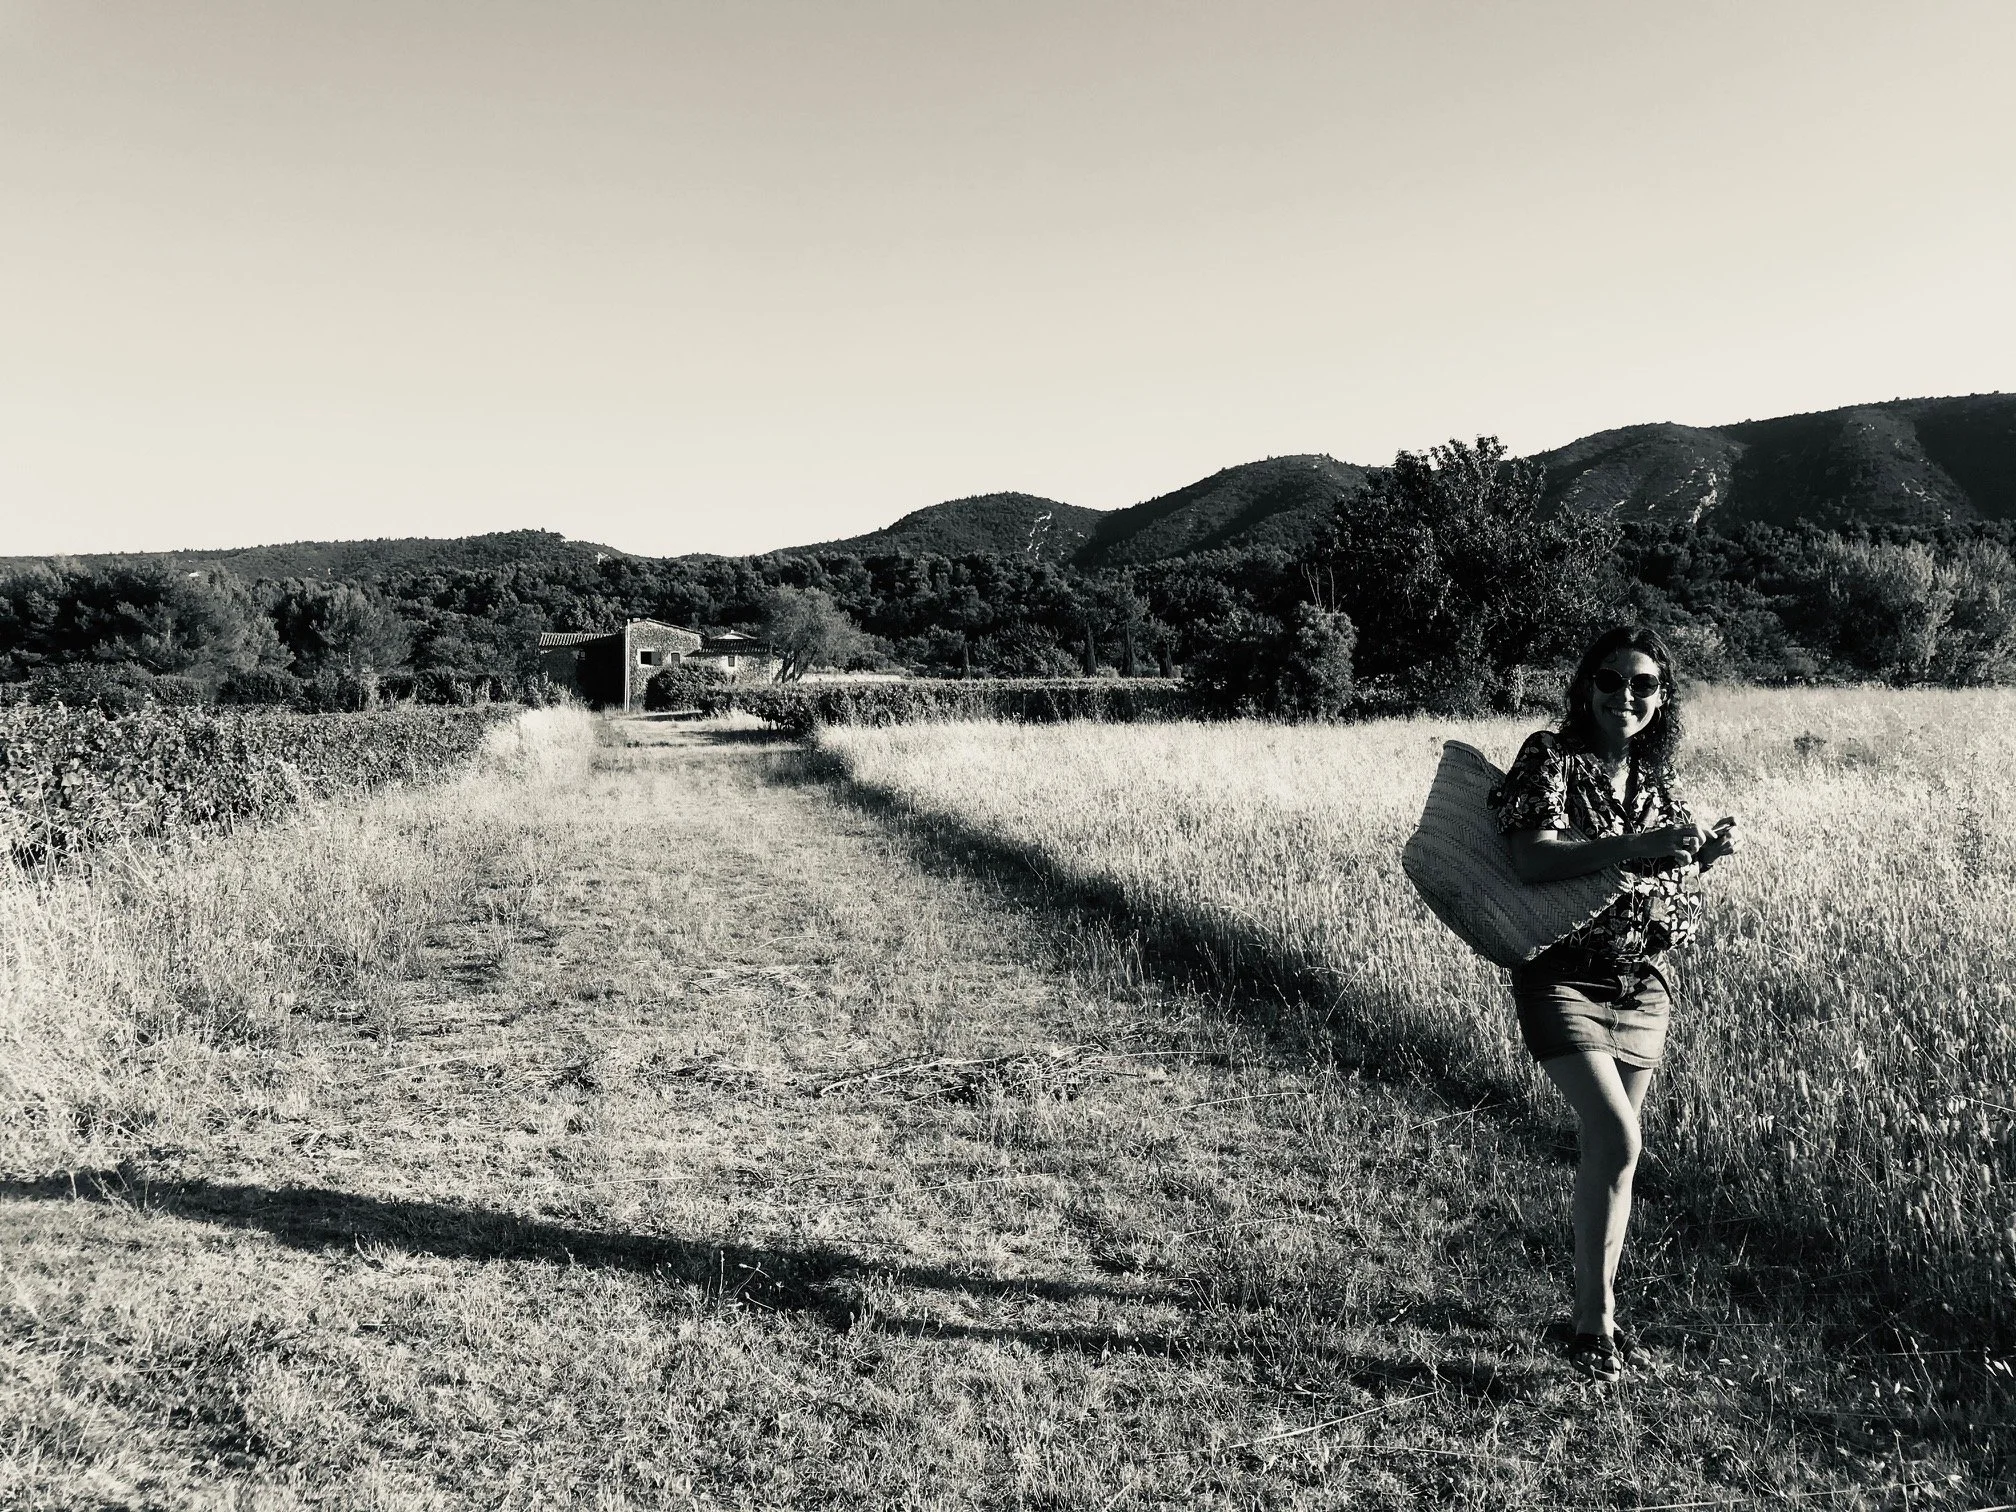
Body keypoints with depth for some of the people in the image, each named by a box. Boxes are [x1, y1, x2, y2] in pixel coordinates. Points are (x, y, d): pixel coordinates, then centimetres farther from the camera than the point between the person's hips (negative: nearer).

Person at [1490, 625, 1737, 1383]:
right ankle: (1594, 1321, -3)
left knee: (1608, 1149, 11)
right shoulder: (1549, 757, -9)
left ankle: (1594, 1308, 24)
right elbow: (1532, 859, -23)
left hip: (1642, 984, 6)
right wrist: (1636, 846, -30)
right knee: (1616, 1138, -17)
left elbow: (1670, 890, 17)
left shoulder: (1654, 778, 9)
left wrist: (1703, 856, -3)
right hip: (1562, 974, -6)